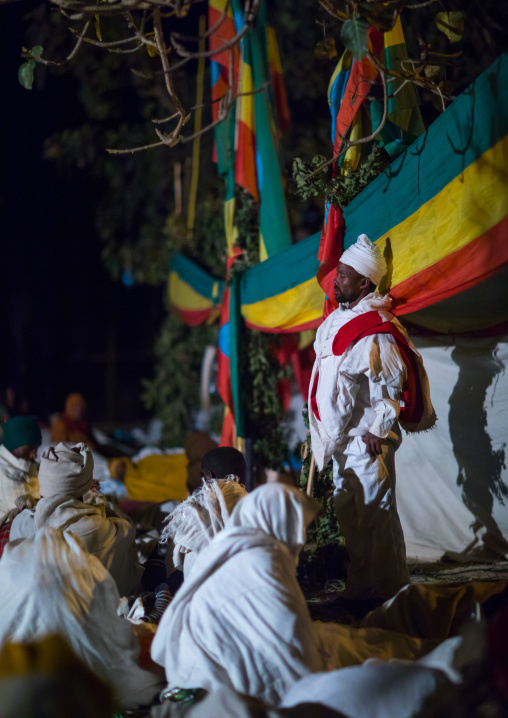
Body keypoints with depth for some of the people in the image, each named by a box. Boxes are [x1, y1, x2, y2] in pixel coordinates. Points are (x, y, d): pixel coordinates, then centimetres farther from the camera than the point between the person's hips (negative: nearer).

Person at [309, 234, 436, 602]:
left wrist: (376, 429, -18)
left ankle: (385, 590, 1)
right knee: (350, 516, 14)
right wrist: (329, 433, 18)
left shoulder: (377, 330, -16)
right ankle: (359, 590, 22)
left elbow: (390, 384, -18)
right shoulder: (338, 323, 13)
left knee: (374, 514, -5)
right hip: (342, 440, 10)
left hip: (367, 440, -10)